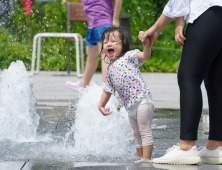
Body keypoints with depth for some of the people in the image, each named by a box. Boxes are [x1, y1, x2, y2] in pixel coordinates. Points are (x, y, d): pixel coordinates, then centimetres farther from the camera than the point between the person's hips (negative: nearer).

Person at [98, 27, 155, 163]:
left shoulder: (129, 56, -6)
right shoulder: (110, 70, 14)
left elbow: (145, 56, -23)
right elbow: (108, 90, 22)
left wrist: (147, 45, -43)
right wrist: (101, 105, 20)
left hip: (142, 100, -8)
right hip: (130, 106, 8)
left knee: (145, 131, -7)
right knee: (137, 134, 16)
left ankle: (147, 158, -7)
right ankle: (140, 157, 23)